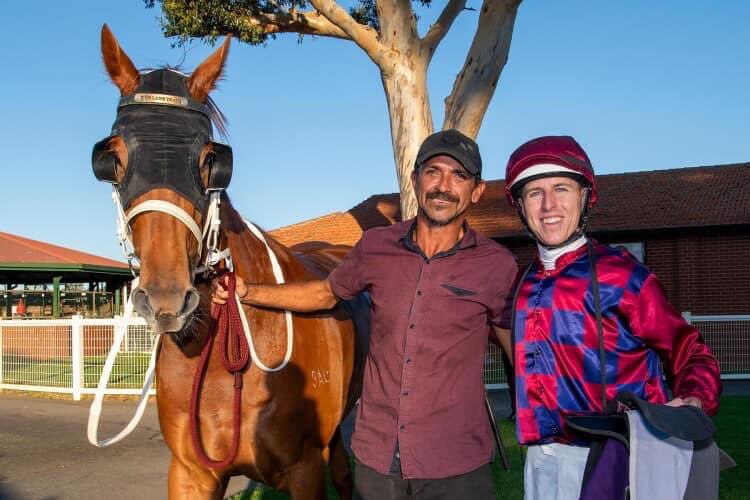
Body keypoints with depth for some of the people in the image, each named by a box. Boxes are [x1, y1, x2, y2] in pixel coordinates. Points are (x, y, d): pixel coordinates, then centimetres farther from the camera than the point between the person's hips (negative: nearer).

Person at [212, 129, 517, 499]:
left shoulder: (497, 267, -9)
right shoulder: (376, 247, -3)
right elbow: (328, 293, 15)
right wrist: (247, 292, 8)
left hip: (457, 466, -2)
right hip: (376, 455, 3)